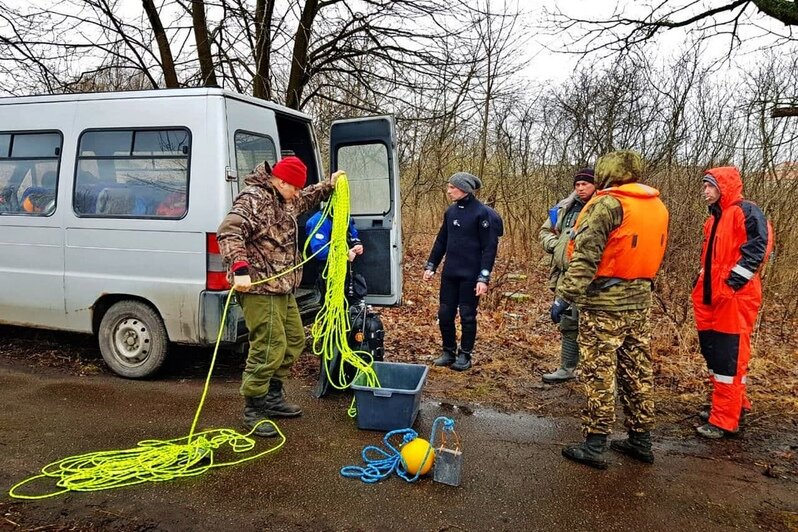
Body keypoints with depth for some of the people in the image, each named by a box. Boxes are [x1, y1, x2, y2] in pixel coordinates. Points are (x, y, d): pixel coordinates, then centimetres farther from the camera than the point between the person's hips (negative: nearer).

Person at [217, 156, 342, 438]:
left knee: (294, 341, 18)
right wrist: (240, 269, -36)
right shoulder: (253, 199, -15)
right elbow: (228, 232, -27)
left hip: (283, 288, 11)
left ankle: (273, 397, 31)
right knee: (269, 348, -10)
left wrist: (329, 185, 29)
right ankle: (253, 410, 6)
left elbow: (306, 200, 39)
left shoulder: (284, 200, 17)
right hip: (259, 289, -11)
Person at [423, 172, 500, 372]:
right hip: (449, 273, 6)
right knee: (445, 314, 8)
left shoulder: (482, 213, -11)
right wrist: (430, 266, 12)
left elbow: (490, 248, -12)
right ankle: (448, 352, 24)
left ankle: (465, 355, 19)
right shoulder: (451, 211, 8)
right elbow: (441, 241, 16)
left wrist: (484, 278, -17)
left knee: (467, 316, 5)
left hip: (470, 275, -6)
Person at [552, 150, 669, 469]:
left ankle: (594, 446, 7)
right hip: (640, 302, 8)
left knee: (600, 374, 0)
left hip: (603, 303, -7)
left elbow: (585, 258, -19)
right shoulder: (658, 206, 11)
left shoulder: (607, 204, -13)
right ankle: (641, 440, 26)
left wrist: (564, 296, -17)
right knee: (638, 373, 15)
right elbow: (656, 255, 17)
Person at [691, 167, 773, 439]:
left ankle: (724, 420, 1)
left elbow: (759, 246, -19)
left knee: (729, 356, -6)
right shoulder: (714, 219, 20)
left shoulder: (745, 211, -8)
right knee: (712, 352, 14)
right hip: (711, 297, 10)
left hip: (735, 297, -9)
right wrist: (701, 283, 19)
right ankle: (734, 405, 30)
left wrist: (735, 279, -20)